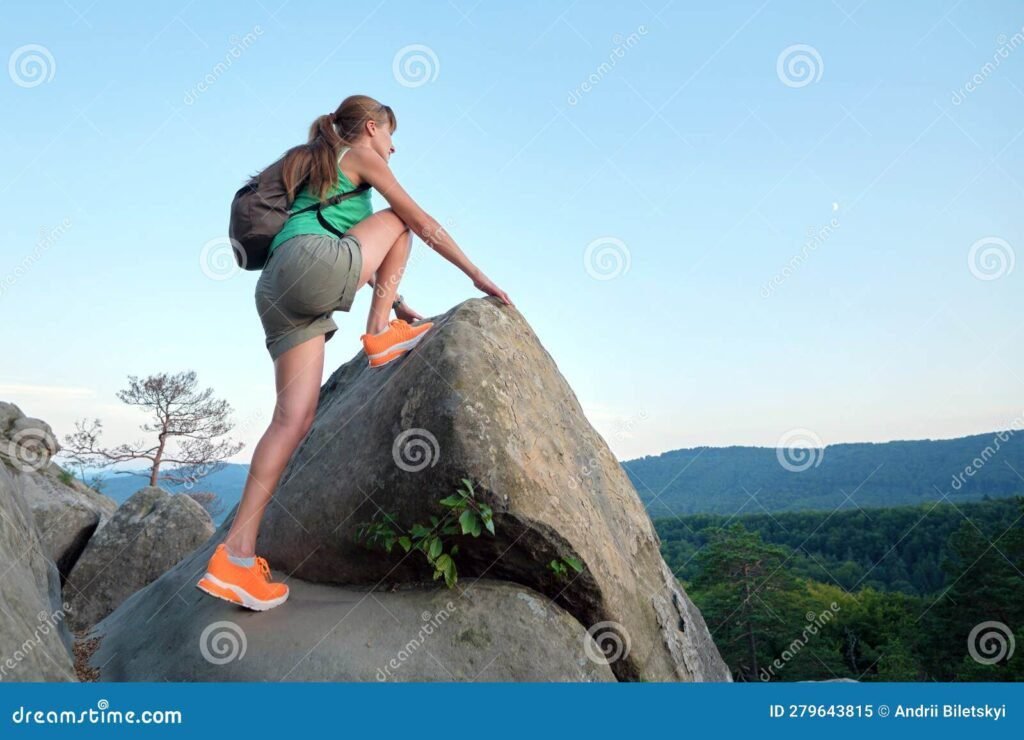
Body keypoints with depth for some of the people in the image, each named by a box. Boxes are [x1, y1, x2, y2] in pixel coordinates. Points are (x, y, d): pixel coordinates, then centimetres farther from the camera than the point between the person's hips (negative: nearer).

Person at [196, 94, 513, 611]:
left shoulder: (315, 167, 38)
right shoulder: (361, 156, 13)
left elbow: (356, 251, 38)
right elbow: (424, 225, 11)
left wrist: (397, 301, 37)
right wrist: (478, 276, 16)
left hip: (275, 288, 8)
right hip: (311, 264, -8)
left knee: (294, 417, -4)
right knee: (397, 219, 15)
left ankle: (236, 553, -12)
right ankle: (381, 333, 2)